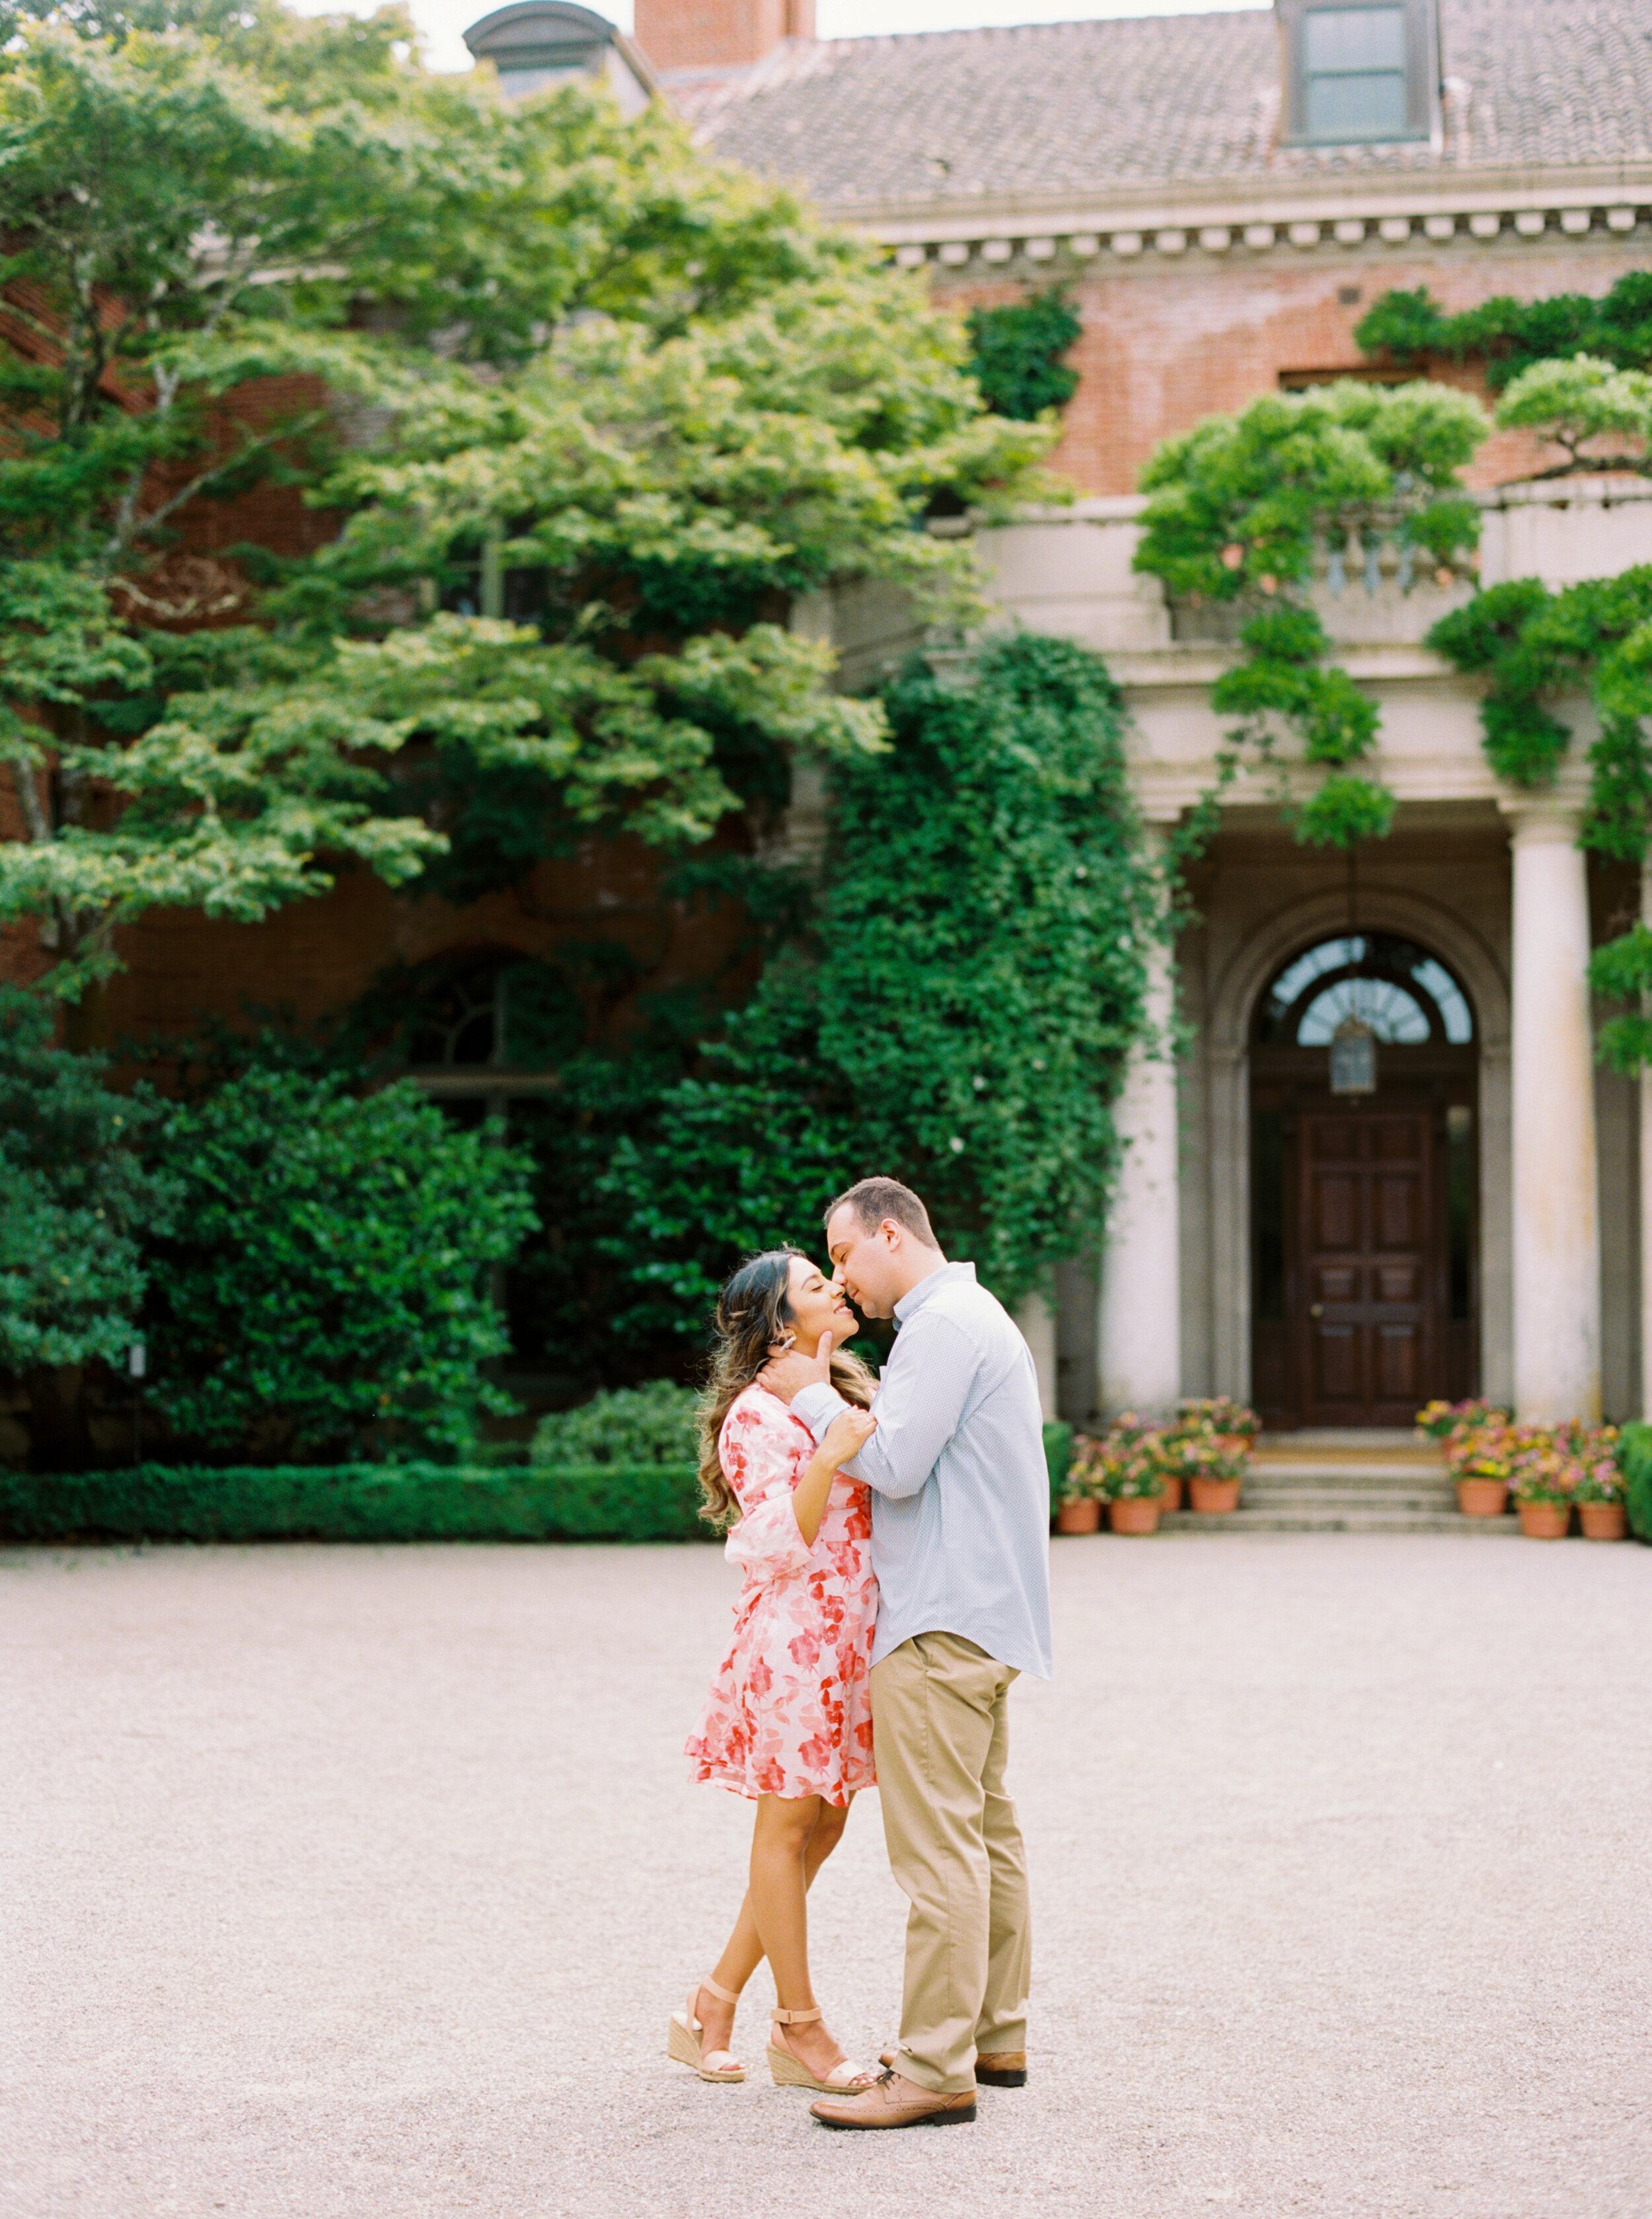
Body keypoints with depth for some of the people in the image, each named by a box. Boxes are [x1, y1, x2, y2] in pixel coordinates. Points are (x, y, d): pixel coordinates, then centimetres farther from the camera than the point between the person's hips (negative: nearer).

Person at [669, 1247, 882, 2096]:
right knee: (788, 1827, 0)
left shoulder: (846, 1395, 17)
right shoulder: (757, 1416, -11)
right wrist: (827, 1461, -30)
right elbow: (780, 1545, -18)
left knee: (824, 1822, 10)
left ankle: (714, 2003, 18)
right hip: (795, 1635, -9)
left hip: (849, 1639, 9)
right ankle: (800, 2028, 8)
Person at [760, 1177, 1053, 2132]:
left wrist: (813, 1396, -7)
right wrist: (847, 1403, 13)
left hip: (941, 1622, -11)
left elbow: (897, 1465, -18)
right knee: (986, 1830, 14)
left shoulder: (945, 1325, -14)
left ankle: (935, 2071, -10)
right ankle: (995, 2034, 21)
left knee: (937, 1846, -10)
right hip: (982, 1616, 11)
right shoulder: (977, 1317, 20)